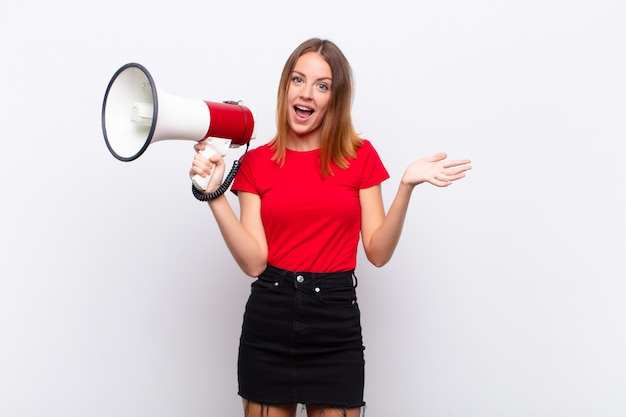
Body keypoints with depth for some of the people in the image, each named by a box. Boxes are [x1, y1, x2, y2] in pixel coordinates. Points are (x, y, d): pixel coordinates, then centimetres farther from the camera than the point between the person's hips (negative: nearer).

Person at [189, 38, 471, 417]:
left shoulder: (360, 156, 2)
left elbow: (378, 252, -3)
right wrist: (214, 194, -14)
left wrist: (407, 186, -13)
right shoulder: (256, 162, 2)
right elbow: (254, 262, -7)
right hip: (269, 319, 1)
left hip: (336, 321, 0)